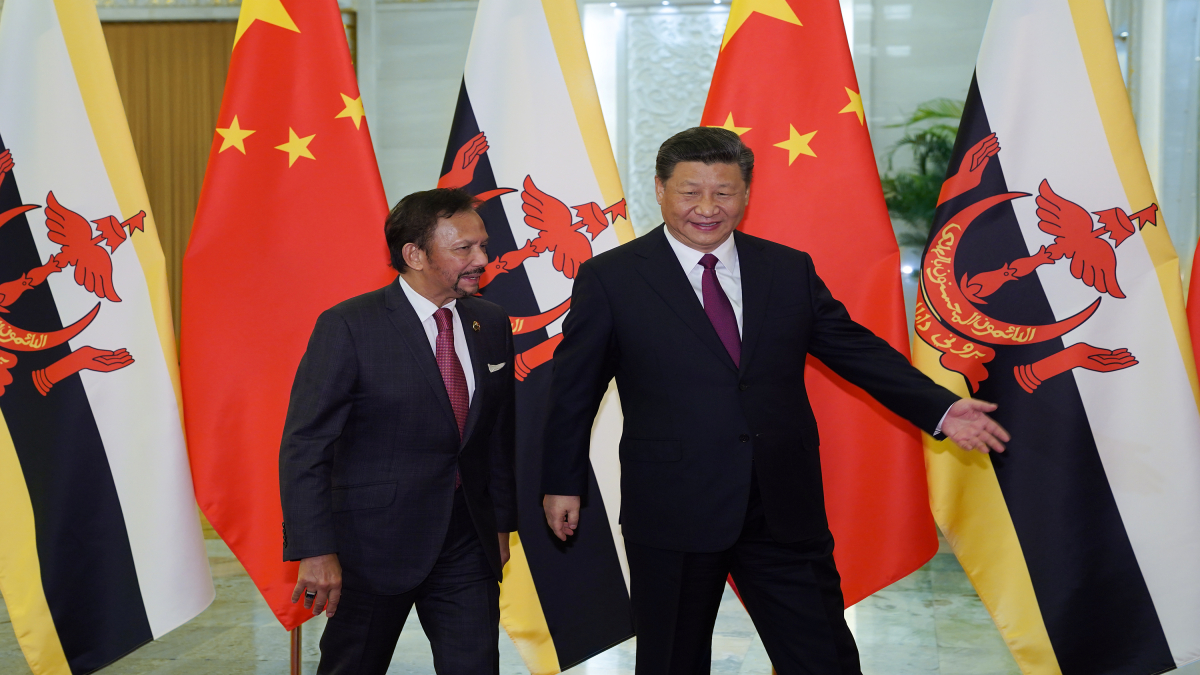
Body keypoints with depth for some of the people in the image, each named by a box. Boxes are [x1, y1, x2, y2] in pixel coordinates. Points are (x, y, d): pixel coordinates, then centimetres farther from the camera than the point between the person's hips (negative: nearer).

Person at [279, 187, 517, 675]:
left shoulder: (491, 324, 4)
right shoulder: (348, 327, -14)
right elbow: (304, 447, -16)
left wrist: (501, 523, 15)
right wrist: (316, 551, -21)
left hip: (466, 544, 4)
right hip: (374, 548, -4)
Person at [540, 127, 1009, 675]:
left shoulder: (791, 270, 7)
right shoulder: (609, 279, -1)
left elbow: (857, 349, 10)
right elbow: (574, 384, 4)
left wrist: (940, 409, -1)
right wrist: (562, 482, 6)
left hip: (786, 511, 3)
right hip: (673, 511, -2)